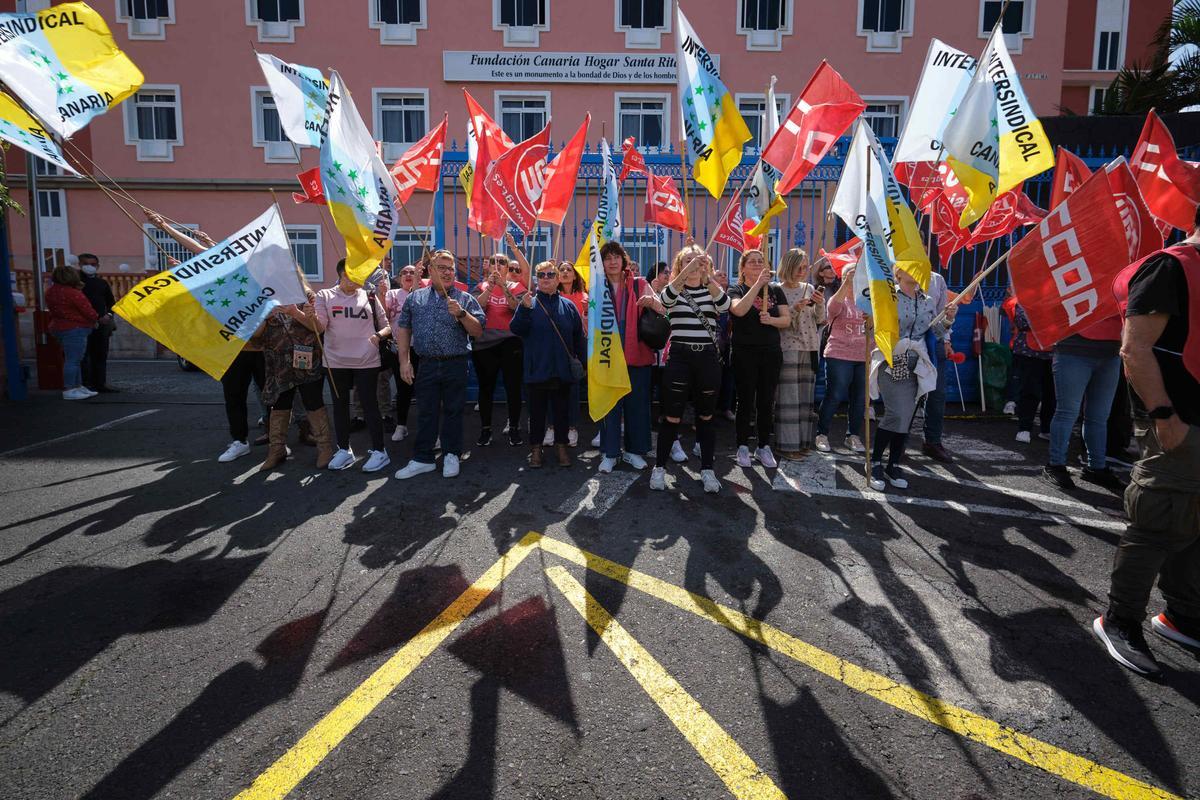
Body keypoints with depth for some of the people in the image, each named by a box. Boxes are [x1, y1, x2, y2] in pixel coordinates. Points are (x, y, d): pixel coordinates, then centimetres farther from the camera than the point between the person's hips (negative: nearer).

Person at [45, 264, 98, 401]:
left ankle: (78, 386, 23)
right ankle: (69, 391, -5)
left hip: (58, 327, 10)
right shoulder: (73, 293, -17)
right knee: (73, 360, -6)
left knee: (73, 359, 17)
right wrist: (95, 320, 6)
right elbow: (89, 312, -15)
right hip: (75, 329, -10)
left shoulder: (50, 292, 10)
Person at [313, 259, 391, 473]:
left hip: (367, 361, -1)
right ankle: (344, 450, 23)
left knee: (370, 405, 0)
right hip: (336, 361, 1)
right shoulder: (325, 296, 4)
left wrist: (378, 335, -11)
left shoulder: (369, 297, 6)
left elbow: (386, 326, 11)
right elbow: (319, 327, -4)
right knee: (340, 405, 10)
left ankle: (379, 451, 9)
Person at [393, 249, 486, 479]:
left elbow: (478, 332, -2)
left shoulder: (465, 299, 4)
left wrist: (461, 313, -17)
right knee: (426, 413, 8)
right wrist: (404, 361, 2)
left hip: (456, 365, -1)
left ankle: (451, 455, 19)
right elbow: (403, 329, 10)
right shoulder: (415, 298, 10)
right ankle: (422, 459, 16)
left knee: (453, 411, 7)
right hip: (426, 365, 2)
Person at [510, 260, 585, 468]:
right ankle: (535, 448, 20)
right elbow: (515, 329, -11)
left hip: (562, 371, 2)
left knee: (561, 411, 11)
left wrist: (585, 362, 5)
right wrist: (524, 308, -26)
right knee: (537, 411, 8)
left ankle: (561, 446, 24)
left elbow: (578, 338, 8)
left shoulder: (568, 306, 6)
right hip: (536, 370, -1)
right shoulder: (528, 303, 1)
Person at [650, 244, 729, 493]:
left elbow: (724, 306, -15)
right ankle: (659, 466, 15)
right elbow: (665, 297, -22)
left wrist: (708, 276, -29)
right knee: (672, 416, 1)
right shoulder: (674, 290, 4)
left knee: (706, 416, 9)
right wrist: (689, 269, -35)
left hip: (708, 358, 2)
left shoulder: (712, 290, 8)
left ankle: (707, 469, 18)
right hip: (679, 357, -2)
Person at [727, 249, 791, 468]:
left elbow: (787, 319, 5)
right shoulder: (736, 290, 1)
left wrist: (771, 319, -15)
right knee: (746, 401, 1)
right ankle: (743, 447, 10)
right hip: (744, 353, -3)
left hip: (771, 353, 3)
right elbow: (739, 310, -21)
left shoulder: (776, 290, 10)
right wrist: (758, 284, -22)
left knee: (767, 401, 7)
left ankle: (764, 447, 18)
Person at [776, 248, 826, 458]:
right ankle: (788, 445, 0)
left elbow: (820, 320, 10)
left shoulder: (810, 288, 11)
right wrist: (795, 309, -20)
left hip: (810, 348, 6)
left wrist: (820, 304, -7)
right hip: (788, 348, -6)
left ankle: (802, 441, 17)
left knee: (806, 396, 9)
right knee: (789, 397, -5)